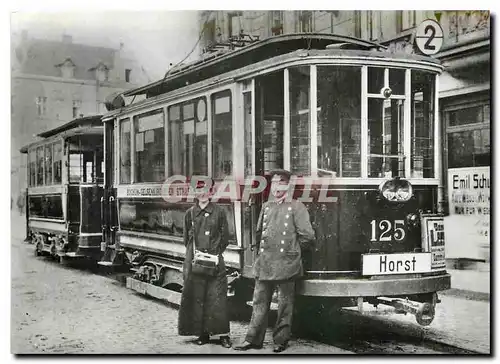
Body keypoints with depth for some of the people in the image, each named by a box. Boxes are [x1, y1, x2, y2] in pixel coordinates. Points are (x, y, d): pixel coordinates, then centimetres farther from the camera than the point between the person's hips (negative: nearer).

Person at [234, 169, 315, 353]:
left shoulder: (296, 207, -3)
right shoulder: (266, 206, 14)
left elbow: (307, 236, -5)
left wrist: (292, 250, 5)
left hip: (286, 264, -5)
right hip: (264, 264, 5)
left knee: (285, 304, 3)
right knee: (260, 302, 8)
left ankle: (281, 340, 14)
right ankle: (253, 339, 15)